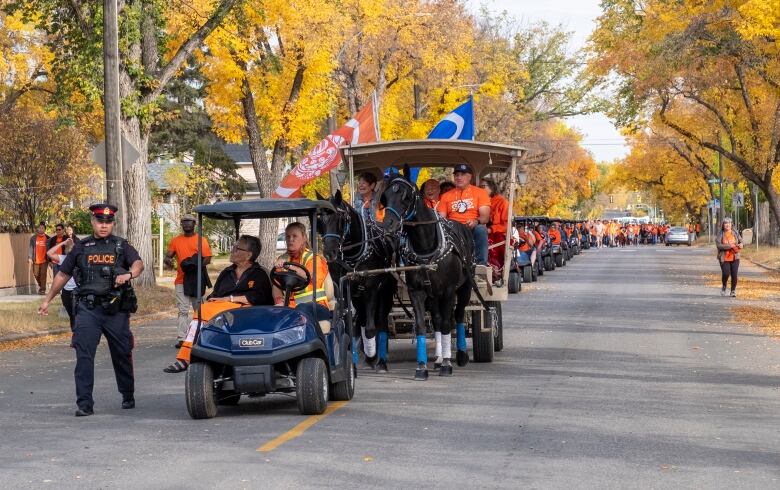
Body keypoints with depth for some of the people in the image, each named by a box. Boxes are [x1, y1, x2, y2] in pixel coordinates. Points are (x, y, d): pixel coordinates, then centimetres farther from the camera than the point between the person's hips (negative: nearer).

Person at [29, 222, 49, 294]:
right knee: (36, 274, 6)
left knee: (43, 275, -6)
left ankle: (43, 289, -1)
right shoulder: (33, 238, 4)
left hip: (44, 260, -2)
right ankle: (40, 286, 30)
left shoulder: (47, 238, 3)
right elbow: (30, 248, 1)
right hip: (36, 260, 2)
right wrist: (30, 258, -10)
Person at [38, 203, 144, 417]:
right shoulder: (81, 247, 12)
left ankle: (128, 396, 28)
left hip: (116, 310, 0)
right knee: (84, 356, -10)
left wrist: (129, 274, -33)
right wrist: (47, 300, 18)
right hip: (88, 309, 0)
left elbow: (138, 263, -10)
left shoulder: (122, 246, 8)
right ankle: (84, 404, -10)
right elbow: (63, 274, 19)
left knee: (122, 355, 10)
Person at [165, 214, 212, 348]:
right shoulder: (176, 240, 10)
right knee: (182, 311, -4)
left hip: (196, 280, -1)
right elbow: (168, 256, 7)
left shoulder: (201, 240, 2)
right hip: (181, 280, 1)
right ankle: (181, 338, -9)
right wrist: (168, 260, -18)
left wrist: (195, 265, -21)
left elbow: (207, 259, -4)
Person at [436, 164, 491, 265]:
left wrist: (476, 221, -22)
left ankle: (481, 263, -36)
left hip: (473, 228, -2)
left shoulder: (480, 192, 12)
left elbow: (485, 217, 1)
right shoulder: (446, 196, 19)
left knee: (481, 229, -36)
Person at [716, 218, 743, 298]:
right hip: (724, 258, -2)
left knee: (734, 275, -2)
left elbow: (741, 240, 13)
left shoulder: (735, 233, 5)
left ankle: (733, 291, 14)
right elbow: (718, 245, -14)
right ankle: (723, 287, 19)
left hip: (734, 257, 2)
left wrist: (740, 245, -11)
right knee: (726, 274, -11)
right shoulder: (720, 234, -4)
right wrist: (729, 246, -22)